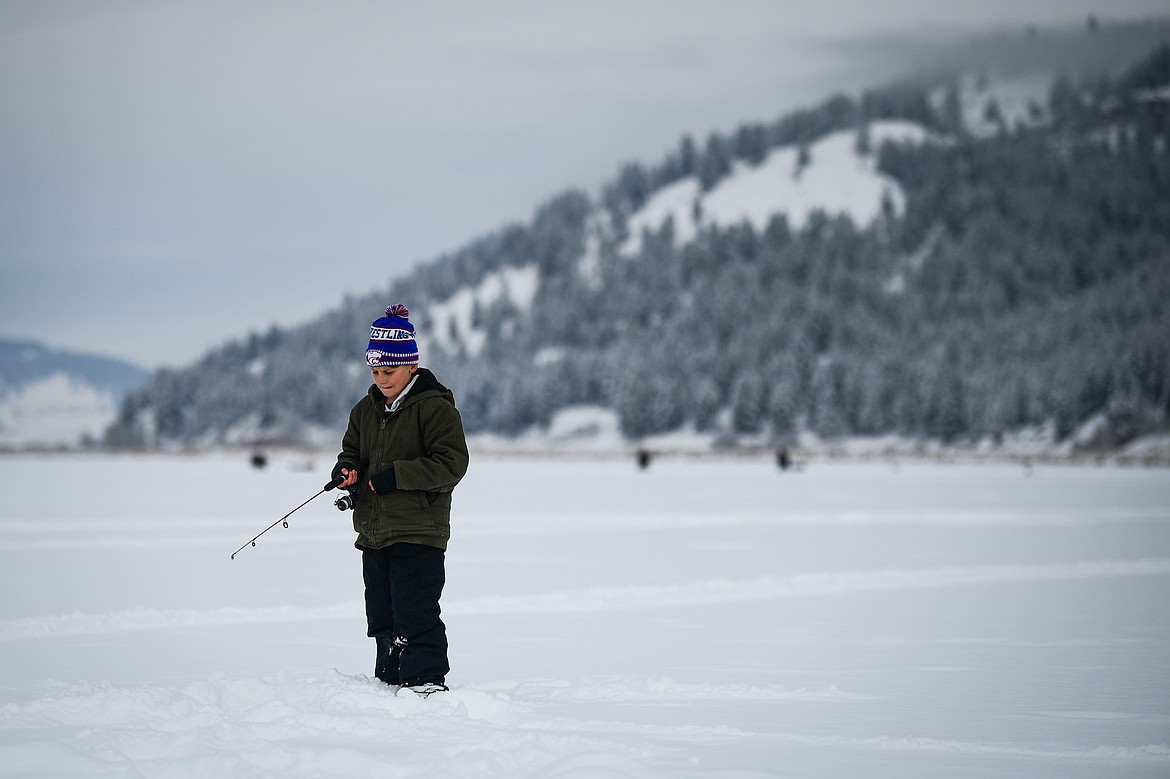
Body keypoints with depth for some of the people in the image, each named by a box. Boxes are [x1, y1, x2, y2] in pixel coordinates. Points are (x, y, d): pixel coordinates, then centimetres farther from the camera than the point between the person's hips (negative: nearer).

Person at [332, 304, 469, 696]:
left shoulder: (435, 407, -8)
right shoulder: (366, 410, 14)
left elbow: (451, 464, -14)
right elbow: (352, 450, 24)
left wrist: (395, 476, -20)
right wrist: (346, 470, -1)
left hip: (418, 534, -7)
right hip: (373, 532, 7)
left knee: (416, 617, -10)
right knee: (382, 618, 12)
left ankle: (426, 681, -5)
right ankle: (389, 682, 21)